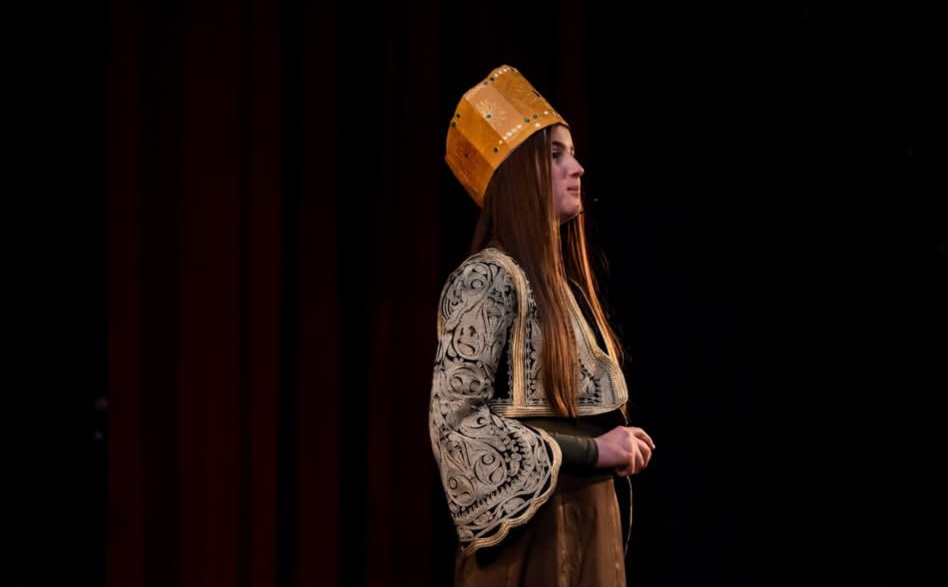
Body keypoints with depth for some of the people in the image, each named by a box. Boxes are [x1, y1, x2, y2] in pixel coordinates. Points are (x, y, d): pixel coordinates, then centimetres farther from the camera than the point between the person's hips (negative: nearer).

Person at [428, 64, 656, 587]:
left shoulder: (562, 282, 14)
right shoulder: (486, 280, -12)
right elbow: (456, 419, -19)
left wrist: (617, 446, 4)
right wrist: (592, 451, -16)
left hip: (590, 521, 8)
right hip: (531, 526, -8)